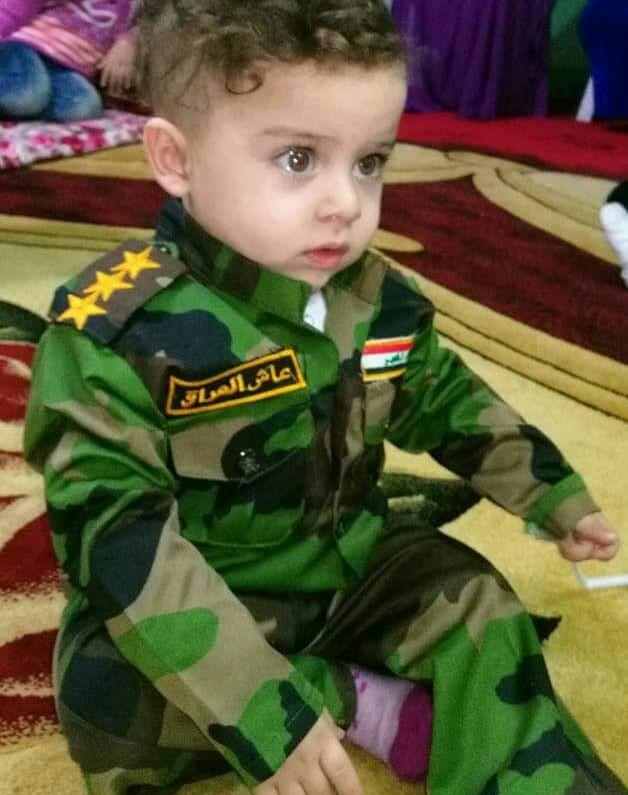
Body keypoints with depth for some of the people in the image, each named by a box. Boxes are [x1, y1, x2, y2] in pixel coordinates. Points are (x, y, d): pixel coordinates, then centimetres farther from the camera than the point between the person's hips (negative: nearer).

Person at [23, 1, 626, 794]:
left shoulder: (375, 298, -7)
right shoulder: (118, 328, -26)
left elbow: (444, 400, 12)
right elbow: (115, 535, -32)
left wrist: (555, 497, 14)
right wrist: (258, 705, -39)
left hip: (351, 562, 5)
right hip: (214, 597, -4)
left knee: (478, 605, -3)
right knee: (107, 691, -28)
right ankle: (369, 707, -16)